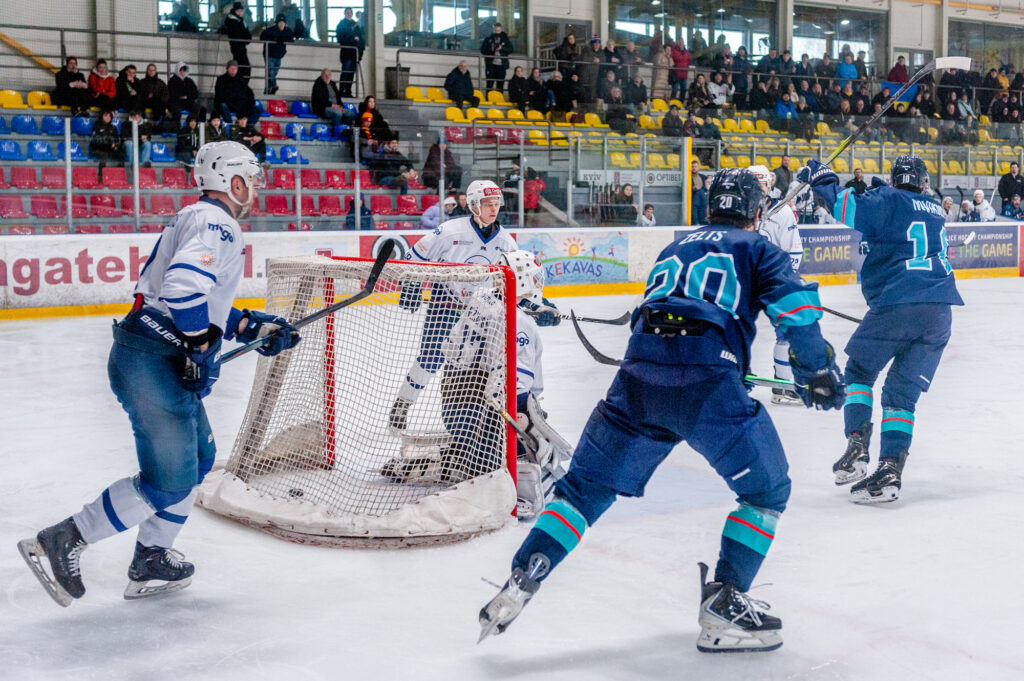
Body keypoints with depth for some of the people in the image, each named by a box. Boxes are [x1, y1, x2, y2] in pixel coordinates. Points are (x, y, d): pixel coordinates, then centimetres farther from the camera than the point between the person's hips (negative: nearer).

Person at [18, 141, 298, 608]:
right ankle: (59, 544, -1)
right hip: (152, 362, -11)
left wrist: (254, 327, 19)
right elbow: (185, 284, -29)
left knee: (198, 456, 20)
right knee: (169, 480, -8)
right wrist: (201, 347, -18)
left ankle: (150, 562, 26)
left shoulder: (201, 220, 21)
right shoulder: (217, 223, -11)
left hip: (164, 361, 11)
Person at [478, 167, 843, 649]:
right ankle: (723, 608, 4)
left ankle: (520, 581, 6)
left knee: (587, 484, 16)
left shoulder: (674, 250, 31)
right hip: (707, 382, -5)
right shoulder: (756, 248, 16)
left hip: (638, 377, 5)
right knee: (767, 490, 12)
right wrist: (818, 372, 12)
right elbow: (794, 303, 1)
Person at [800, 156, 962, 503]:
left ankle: (857, 448, -2)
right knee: (902, 392, 9)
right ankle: (890, 470, -3)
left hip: (896, 304, -5)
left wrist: (820, 177, 4)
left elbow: (849, 208, -10)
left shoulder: (889, 200, 3)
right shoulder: (936, 211, 23)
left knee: (859, 372, 14)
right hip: (939, 310, 5)